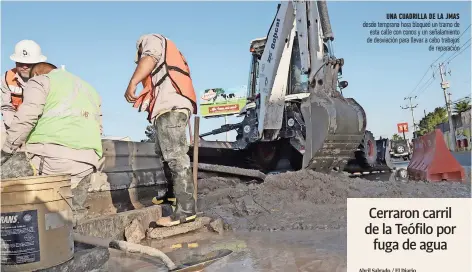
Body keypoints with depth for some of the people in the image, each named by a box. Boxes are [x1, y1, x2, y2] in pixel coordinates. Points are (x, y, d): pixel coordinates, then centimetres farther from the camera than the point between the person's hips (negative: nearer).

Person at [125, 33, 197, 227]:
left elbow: (149, 58, -12)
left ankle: (186, 209, -19)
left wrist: (132, 83, -23)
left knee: (175, 156, -16)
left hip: (170, 106, -10)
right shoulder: (166, 53, 38)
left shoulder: (152, 40, 11)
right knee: (164, 152, 22)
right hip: (172, 107, 10)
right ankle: (173, 192, 33)